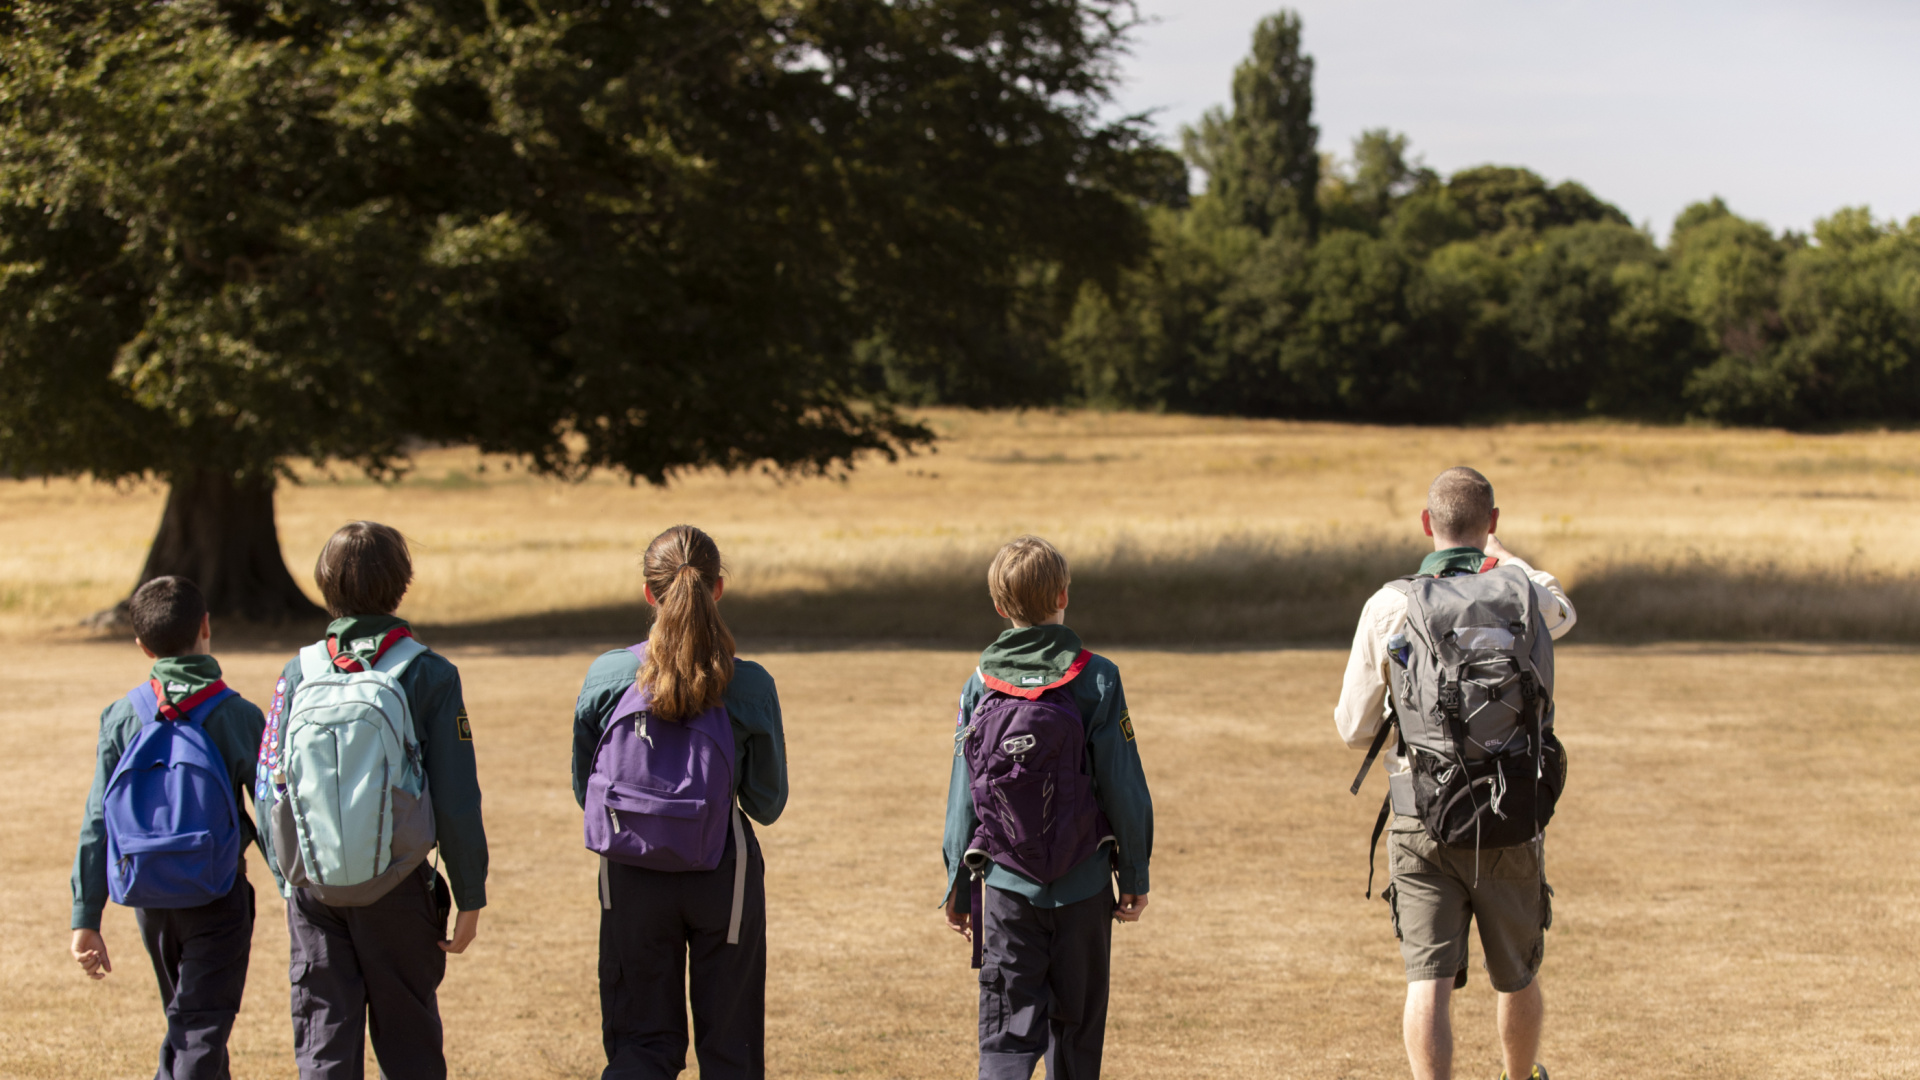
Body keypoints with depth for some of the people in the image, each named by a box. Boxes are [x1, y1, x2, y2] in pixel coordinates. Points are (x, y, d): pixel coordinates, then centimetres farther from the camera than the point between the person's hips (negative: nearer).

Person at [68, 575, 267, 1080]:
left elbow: (97, 823, -3)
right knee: (201, 1033, -2)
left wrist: (86, 918, 1)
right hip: (217, 899, -4)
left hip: (149, 899, 4)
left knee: (183, 1025, 22)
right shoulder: (239, 716, -10)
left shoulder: (122, 716, -3)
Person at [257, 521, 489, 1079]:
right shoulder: (428, 675, -8)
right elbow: (457, 799, -7)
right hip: (397, 888, -2)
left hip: (313, 889, 2)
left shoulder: (299, 673, 0)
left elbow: (270, 788, 4)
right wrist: (470, 897, 1)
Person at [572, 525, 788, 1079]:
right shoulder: (749, 687, -13)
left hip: (631, 877, 1)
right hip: (723, 877, -1)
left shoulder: (606, 678, -9)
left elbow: (585, 789, 1)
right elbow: (767, 805, -4)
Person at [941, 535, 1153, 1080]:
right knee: (1076, 1026, 16)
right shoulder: (1096, 680, -8)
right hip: (1083, 888, 0)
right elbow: (1124, 787, -5)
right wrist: (1135, 875, 6)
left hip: (1005, 886, 1)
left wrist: (957, 885, 12)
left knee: (1007, 1033, 0)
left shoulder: (981, 685, -2)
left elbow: (964, 794, 2)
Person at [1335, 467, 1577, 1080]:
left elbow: (1354, 729, 4)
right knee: (1516, 977, 20)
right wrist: (1499, 552, 36)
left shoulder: (1388, 606, -5)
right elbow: (1562, 613, 25)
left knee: (1428, 980, -5)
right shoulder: (1521, 593, -4)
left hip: (1421, 822, -1)